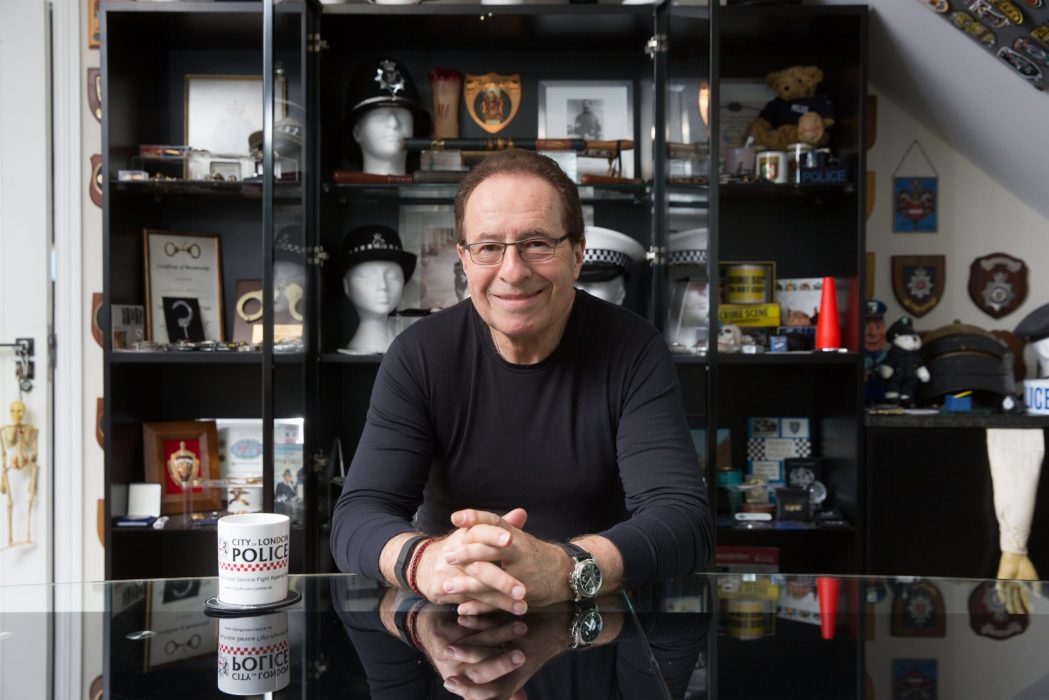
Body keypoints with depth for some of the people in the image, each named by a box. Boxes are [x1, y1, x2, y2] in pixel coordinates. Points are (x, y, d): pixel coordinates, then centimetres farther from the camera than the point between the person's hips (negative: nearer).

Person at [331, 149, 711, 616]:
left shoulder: (632, 351, -8)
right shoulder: (419, 355, -6)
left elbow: (683, 518, -18)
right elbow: (357, 516, -13)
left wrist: (563, 569, -38)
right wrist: (424, 561, -37)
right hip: (448, 624, 1)